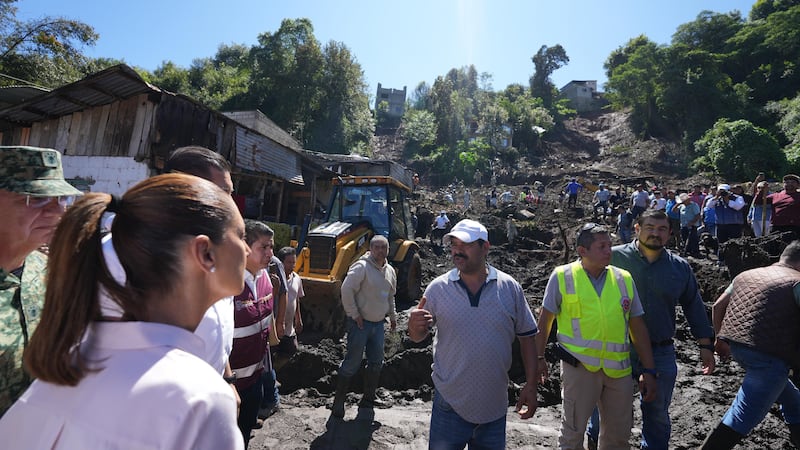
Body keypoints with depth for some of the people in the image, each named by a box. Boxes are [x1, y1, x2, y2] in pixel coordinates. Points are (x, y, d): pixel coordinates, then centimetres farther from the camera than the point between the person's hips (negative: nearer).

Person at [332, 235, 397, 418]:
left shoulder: (390, 271, 9)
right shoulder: (361, 267, -16)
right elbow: (346, 290, -21)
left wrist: (392, 316, 21)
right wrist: (354, 315, -18)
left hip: (379, 323, 8)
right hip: (361, 323, -7)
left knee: (376, 362, 14)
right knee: (352, 363, -2)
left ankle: (368, 399, 31)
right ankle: (338, 403, 12)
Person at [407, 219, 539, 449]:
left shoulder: (509, 287, -6)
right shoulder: (437, 288, -8)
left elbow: (527, 337, 3)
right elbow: (418, 337, 0)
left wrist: (530, 386, 0)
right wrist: (415, 326, -23)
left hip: (494, 407, 1)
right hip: (449, 404, -1)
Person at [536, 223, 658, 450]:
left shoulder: (624, 278, 3)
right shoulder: (562, 276, -7)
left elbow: (637, 327, 7)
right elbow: (545, 320, 0)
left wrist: (649, 370, 5)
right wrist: (538, 358, 2)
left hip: (619, 368, 4)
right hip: (579, 366, -3)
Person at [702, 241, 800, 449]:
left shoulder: (746, 274, 16)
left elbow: (718, 305, 18)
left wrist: (721, 338, 26)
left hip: (737, 346, 8)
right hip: (769, 354, -8)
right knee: (742, 417, -5)